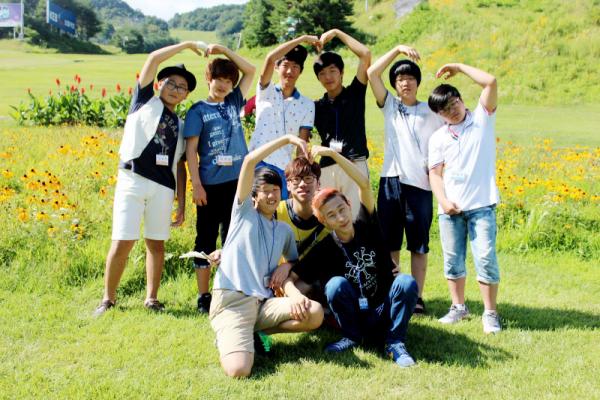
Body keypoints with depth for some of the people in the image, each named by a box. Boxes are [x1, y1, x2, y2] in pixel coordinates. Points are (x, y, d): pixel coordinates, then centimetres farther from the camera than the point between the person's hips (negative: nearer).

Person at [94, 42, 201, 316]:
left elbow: (180, 166, 17)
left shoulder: (179, 125, 21)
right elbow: (153, 59, 1)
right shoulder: (145, 101, 11)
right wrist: (185, 45, 6)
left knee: (156, 242, 6)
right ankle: (108, 299, 5)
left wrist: (182, 204, 11)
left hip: (163, 188, 4)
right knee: (123, 242, -7)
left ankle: (151, 298, 16)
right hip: (133, 180, -4)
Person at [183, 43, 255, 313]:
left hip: (237, 181, 4)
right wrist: (196, 185, -10)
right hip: (210, 185, -4)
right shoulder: (198, 111, 1)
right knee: (206, 239, 4)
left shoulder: (233, 103, 11)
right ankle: (203, 296, 10)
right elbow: (191, 150, -4)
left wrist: (224, 50, 1)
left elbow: (250, 71, 9)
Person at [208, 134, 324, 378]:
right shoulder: (244, 211, 8)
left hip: (263, 303, 5)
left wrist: (294, 293, -2)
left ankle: (256, 333, 2)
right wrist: (287, 139, -4)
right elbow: (250, 160, -3)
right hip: (231, 300, -5)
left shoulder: (285, 230, 21)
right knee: (239, 370, -28)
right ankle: (230, 338, 8)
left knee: (315, 313, -21)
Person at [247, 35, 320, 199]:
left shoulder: (307, 105, 9)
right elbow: (270, 58, -10)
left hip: (284, 169, 1)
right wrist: (303, 38, -8)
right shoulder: (265, 92, 6)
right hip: (256, 163, -1)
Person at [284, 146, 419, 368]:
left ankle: (395, 343, -15)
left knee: (406, 281, -30)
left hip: (384, 315, 0)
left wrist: (333, 154, -27)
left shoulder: (367, 227, -5)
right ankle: (352, 336, -6)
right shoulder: (324, 250, -6)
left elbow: (364, 184, -18)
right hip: (354, 314, 0)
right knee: (335, 284, -29)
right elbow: (289, 277, -8)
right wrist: (296, 295, -32)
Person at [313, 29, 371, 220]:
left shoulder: (355, 94, 8)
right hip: (327, 168, 3)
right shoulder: (317, 106, 15)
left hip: (355, 164, -3)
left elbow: (365, 54, -1)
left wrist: (337, 33, 4)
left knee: (355, 217, -10)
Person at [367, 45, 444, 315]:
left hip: (420, 184, -1)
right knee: (389, 243, 4)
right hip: (391, 181, 1)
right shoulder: (389, 106, 11)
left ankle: (417, 297, 8)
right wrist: (398, 49, -3)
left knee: (419, 245, 2)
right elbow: (372, 74, 1)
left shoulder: (431, 113, 10)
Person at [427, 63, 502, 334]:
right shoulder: (438, 138, 9)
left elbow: (490, 82, -9)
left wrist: (458, 67, -2)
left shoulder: (482, 119, 3)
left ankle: (490, 313, 5)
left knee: (486, 259, -6)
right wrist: (443, 201, -10)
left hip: (481, 205, -3)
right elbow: (435, 174, 6)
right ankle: (458, 307, 26)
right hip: (450, 208, 3)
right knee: (452, 260, 9)